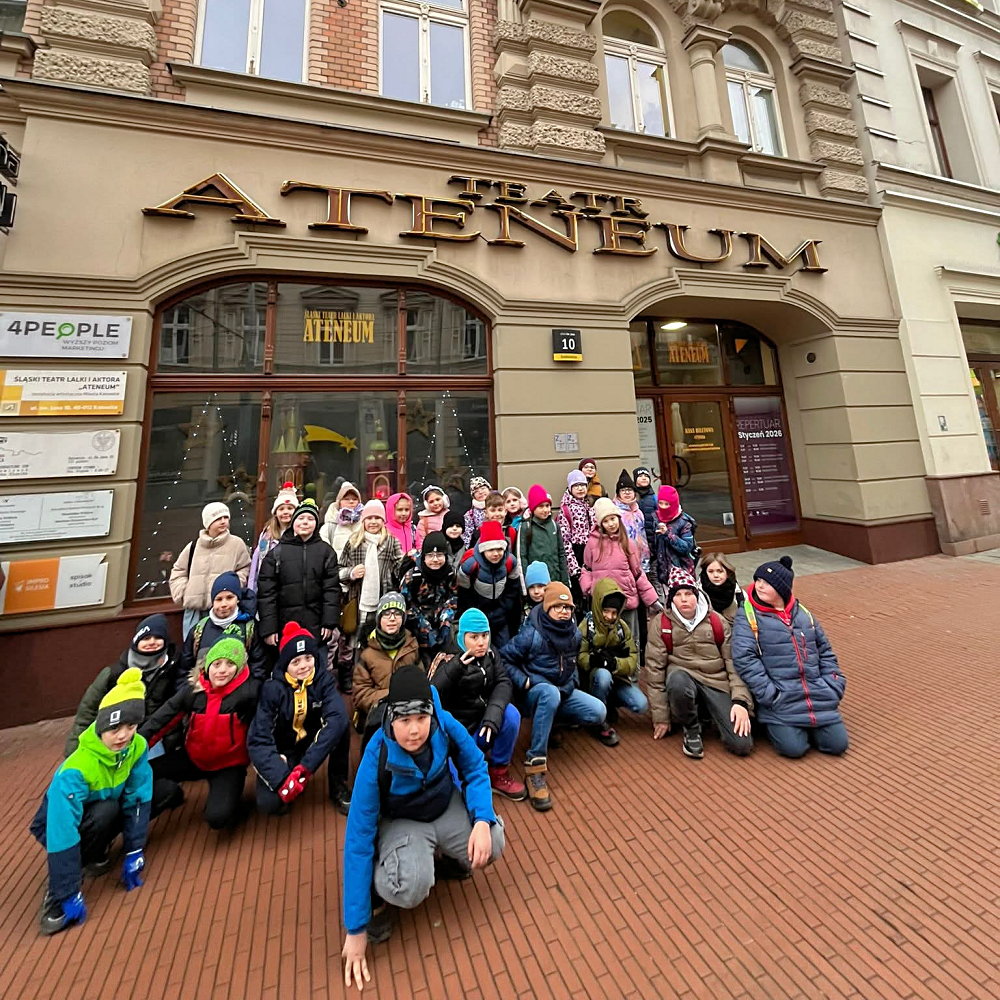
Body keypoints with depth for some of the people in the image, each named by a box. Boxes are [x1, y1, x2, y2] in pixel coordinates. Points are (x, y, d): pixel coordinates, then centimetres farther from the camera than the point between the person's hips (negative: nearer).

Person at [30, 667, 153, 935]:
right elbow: (62, 833, -32)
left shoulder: (137, 747, -23)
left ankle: (97, 851, 4)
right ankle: (57, 892, -12)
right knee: (106, 810, -35)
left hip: (99, 810, 5)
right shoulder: (76, 770, -35)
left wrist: (134, 851, -16)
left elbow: (138, 798, -16)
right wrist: (69, 895, -28)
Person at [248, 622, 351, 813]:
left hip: (312, 743, 1)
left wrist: (305, 767, -40)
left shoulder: (323, 680, -17)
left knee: (340, 725, -29)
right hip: (281, 751, -1)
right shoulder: (272, 688, -19)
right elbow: (258, 739, -22)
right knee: (269, 803, -27)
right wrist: (282, 779, -34)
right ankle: (289, 782, 9)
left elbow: (337, 719, -32)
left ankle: (338, 785, -7)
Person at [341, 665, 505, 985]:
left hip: (448, 807, 3)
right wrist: (356, 929, -16)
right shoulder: (376, 759, -32)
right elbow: (358, 839, -23)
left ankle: (444, 853, 13)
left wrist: (483, 820, -27)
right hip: (401, 822, -2)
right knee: (410, 888, -29)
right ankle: (378, 891, 7)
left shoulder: (447, 726, -27)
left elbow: (476, 771, -10)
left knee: (491, 845, -18)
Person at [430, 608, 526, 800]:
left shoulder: (490, 654, -2)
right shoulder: (448, 660, -14)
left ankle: (499, 774, -3)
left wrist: (493, 715, -32)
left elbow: (503, 683, -14)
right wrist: (455, 668, -38)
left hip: (482, 722, 4)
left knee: (511, 714, -24)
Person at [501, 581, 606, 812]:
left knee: (598, 713, -13)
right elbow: (504, 660, -15)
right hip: (533, 693, -6)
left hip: (563, 692, 6)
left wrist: (572, 683, 5)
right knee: (550, 692, -39)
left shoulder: (574, 633, -1)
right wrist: (524, 682, -21)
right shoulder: (531, 633, -20)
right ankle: (535, 765, -31)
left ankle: (551, 723, 10)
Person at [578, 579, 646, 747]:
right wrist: (592, 659, -40)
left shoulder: (622, 627, 0)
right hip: (594, 678, -4)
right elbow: (578, 657, -18)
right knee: (602, 674, -36)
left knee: (641, 706, -19)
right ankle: (601, 723, -13)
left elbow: (633, 660, -7)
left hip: (618, 678, 4)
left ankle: (610, 707, 13)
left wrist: (614, 663, -28)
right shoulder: (586, 626, -12)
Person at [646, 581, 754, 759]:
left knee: (742, 745, -18)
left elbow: (734, 662, 4)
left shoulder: (718, 621, 2)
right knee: (677, 679, -38)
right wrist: (661, 716, -5)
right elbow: (655, 668, -5)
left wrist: (740, 700, -10)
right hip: (684, 680, -1)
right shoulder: (661, 624, -5)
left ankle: (714, 716, 16)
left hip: (717, 684, 1)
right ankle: (691, 729, -7)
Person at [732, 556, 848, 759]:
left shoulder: (803, 614, 11)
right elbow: (744, 659, -14)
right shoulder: (747, 616, -7)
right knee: (793, 748, -16)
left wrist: (834, 686, 5)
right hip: (779, 701, -4)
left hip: (819, 696, 5)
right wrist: (769, 695, -16)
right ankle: (774, 725, 16)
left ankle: (807, 726, 24)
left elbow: (825, 652, 17)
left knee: (837, 744, -4)